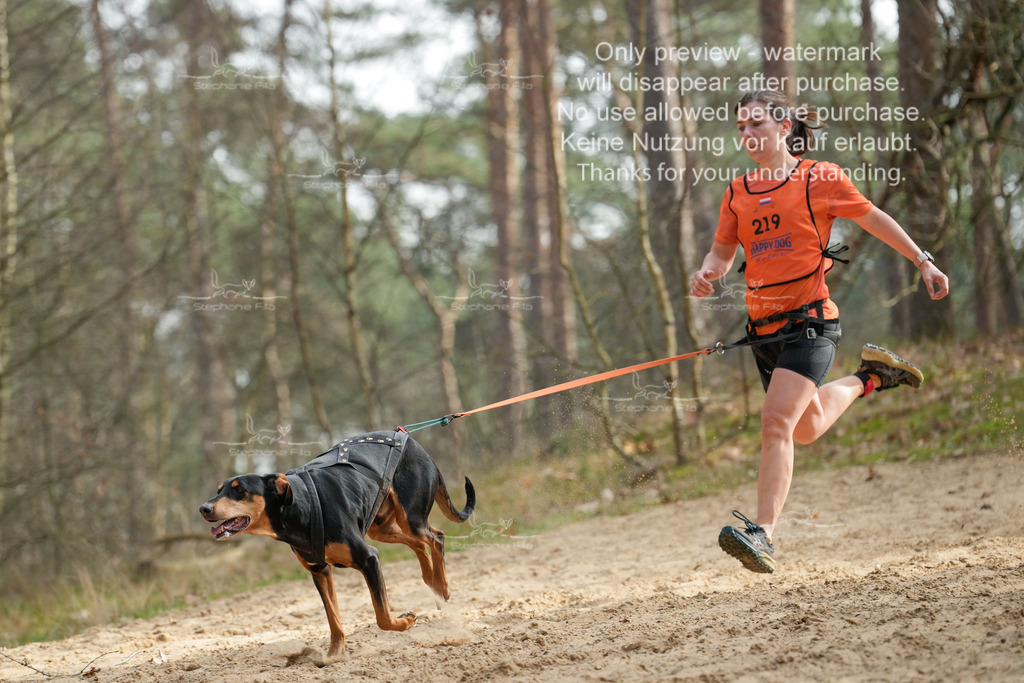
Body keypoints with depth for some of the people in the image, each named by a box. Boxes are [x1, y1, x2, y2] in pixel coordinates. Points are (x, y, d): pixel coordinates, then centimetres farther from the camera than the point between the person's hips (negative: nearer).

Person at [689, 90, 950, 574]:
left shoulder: (819, 178, -3)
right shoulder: (738, 193, 10)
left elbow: (873, 219, 9)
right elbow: (722, 251, 18)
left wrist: (923, 262, 12)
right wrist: (706, 274, -6)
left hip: (810, 322, -6)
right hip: (764, 329, 6)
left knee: (777, 421, -22)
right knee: (807, 428, 20)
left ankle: (762, 535, -25)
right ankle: (867, 378, 48)